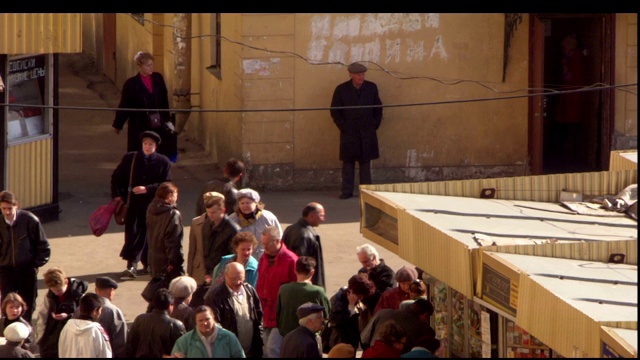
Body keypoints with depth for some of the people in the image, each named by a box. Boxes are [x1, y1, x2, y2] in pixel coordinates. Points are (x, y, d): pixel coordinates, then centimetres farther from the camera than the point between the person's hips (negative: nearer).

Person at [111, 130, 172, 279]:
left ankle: (148, 264, 23)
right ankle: (131, 265, -11)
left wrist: (147, 189, -16)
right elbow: (116, 177, 9)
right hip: (133, 203, 0)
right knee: (132, 233, -8)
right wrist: (117, 195, -4)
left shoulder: (163, 162, -1)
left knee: (148, 234, 9)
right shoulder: (129, 158, 3)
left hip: (153, 204, 0)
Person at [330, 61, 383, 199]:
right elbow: (335, 111, 3)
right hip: (349, 133, -1)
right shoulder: (341, 90, -2)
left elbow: (378, 108, 12)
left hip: (367, 133, 1)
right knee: (348, 162, 1)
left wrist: (375, 125, 5)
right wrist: (343, 127, -3)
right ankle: (347, 192, 3)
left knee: (365, 162, 4)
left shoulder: (371, 88, 3)